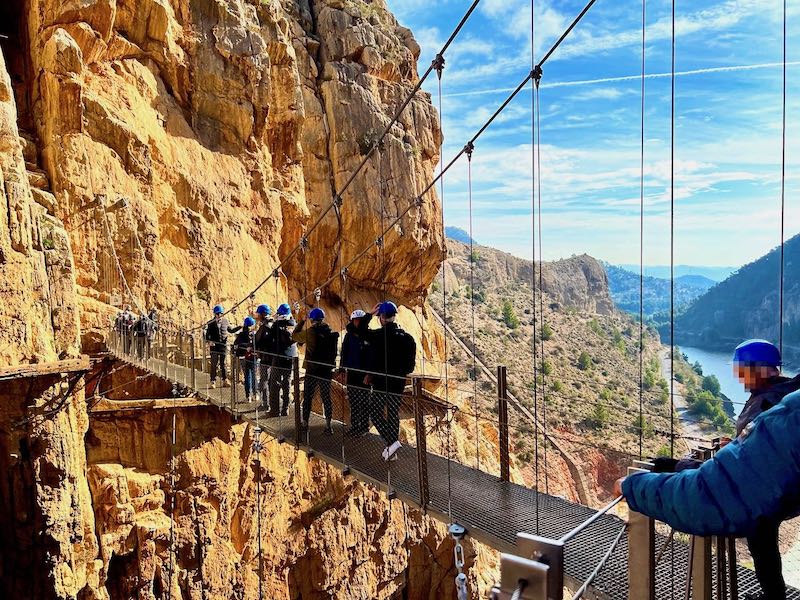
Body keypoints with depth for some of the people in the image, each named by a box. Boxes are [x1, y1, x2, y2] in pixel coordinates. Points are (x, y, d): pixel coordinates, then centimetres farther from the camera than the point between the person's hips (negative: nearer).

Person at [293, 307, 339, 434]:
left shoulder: (310, 332, -13)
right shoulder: (332, 333, -1)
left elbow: (295, 336, 3)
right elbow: (334, 351, 7)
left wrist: (301, 321, 10)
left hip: (312, 370, -3)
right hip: (327, 371, 3)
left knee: (307, 397, 10)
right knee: (326, 397, 9)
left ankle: (305, 423, 17)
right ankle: (328, 425, 8)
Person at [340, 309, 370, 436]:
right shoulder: (349, 336, 4)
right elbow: (344, 355, 8)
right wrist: (344, 372, 5)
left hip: (364, 374, -3)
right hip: (352, 373, 3)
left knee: (364, 402, 5)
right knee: (353, 402, 10)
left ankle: (364, 425, 13)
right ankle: (354, 425, 19)